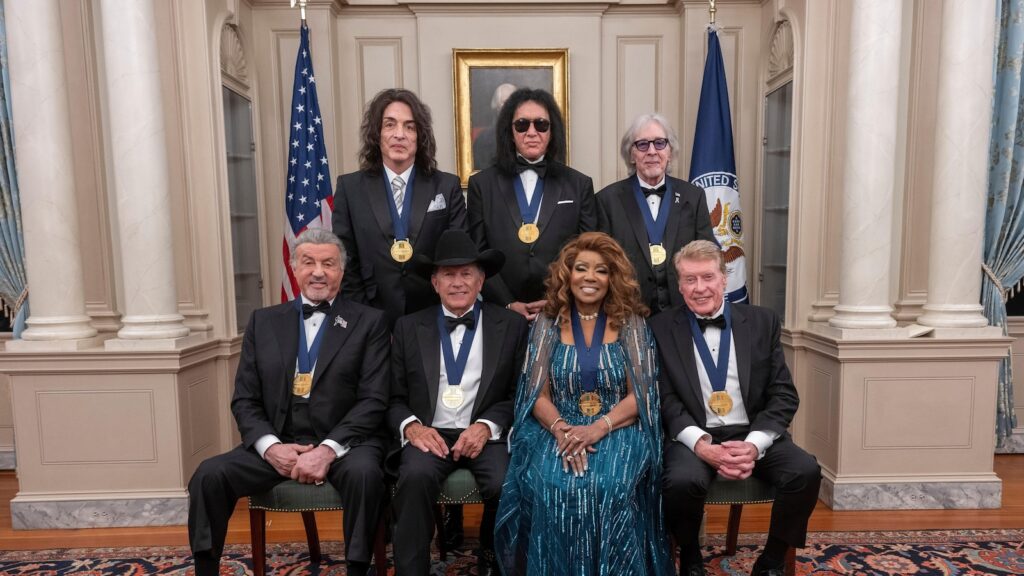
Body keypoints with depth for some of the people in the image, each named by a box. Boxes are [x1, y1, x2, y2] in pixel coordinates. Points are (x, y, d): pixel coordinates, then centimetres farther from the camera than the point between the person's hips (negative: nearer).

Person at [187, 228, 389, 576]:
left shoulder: (369, 322, 2)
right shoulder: (263, 322, 12)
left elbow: (374, 400, -6)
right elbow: (244, 399, 8)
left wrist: (328, 449, -19)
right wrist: (271, 446, -10)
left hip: (344, 443, -3)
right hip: (277, 444, 3)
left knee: (364, 472, -33)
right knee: (209, 475, -19)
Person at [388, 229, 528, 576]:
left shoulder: (511, 326, 7)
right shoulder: (409, 327, 10)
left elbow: (519, 395, 4)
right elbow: (394, 397, 10)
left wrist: (486, 426, -12)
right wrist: (411, 426, -11)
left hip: (486, 436, 0)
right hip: (429, 434, 0)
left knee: (506, 484, -26)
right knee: (416, 476, -31)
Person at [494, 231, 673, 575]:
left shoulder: (631, 323, 3)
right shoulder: (547, 323, 6)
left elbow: (640, 395, -3)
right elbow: (537, 394, 1)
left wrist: (599, 428, -20)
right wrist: (561, 429, -20)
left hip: (618, 430, 0)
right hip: (557, 430, 1)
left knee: (610, 488, -30)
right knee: (553, 488, -28)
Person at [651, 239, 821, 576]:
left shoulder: (762, 321, 6)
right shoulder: (661, 329, 1)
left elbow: (784, 394, 2)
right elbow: (665, 399, -4)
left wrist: (754, 444, -13)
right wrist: (701, 444, -20)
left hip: (753, 435, 3)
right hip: (695, 438, -2)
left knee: (806, 472, -24)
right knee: (683, 481, -32)